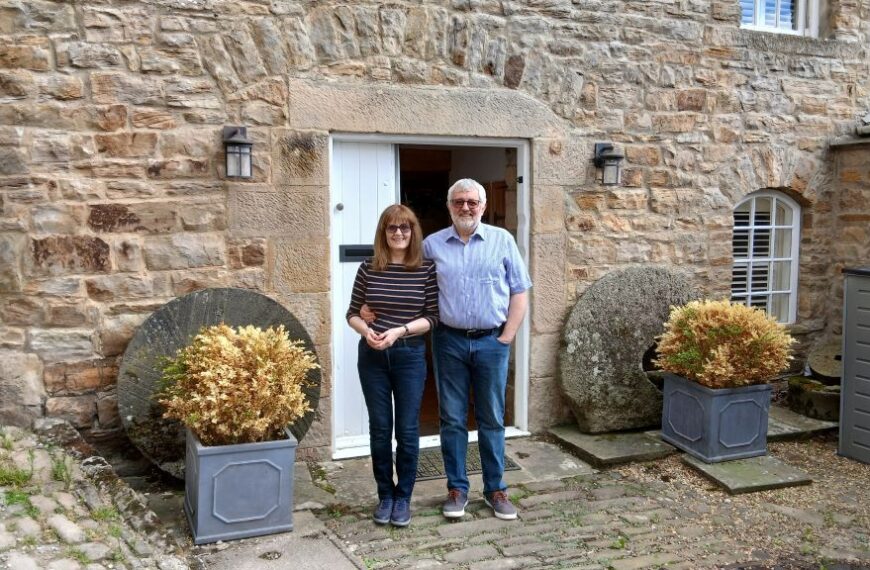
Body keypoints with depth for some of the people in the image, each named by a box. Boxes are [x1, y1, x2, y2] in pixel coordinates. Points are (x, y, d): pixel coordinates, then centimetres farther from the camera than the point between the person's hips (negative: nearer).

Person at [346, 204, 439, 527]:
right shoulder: (368, 269, 1)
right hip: (372, 356, 2)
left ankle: (404, 497, 20)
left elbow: (433, 317, -5)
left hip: (410, 355, -1)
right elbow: (352, 313, 6)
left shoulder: (426, 270, -4)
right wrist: (366, 330, -14)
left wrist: (400, 331, -17)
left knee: (407, 429, 5)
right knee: (379, 429, 9)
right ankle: (385, 495, 24)